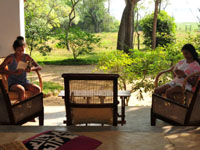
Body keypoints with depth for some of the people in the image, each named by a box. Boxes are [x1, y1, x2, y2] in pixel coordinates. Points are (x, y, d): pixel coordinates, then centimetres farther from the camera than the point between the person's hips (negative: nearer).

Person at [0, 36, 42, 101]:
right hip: (13, 83, -4)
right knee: (21, 90, -37)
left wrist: (32, 69, -20)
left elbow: (39, 67, 3)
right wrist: (14, 72, -29)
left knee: (37, 89, -25)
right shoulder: (10, 58, -7)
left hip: (25, 82, 4)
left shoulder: (26, 57, 3)